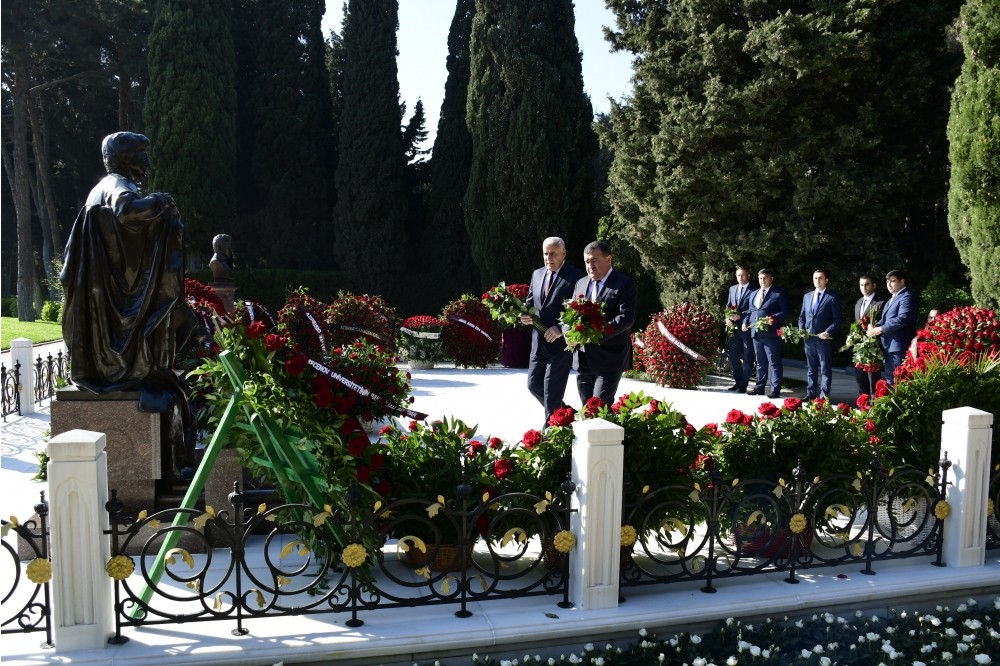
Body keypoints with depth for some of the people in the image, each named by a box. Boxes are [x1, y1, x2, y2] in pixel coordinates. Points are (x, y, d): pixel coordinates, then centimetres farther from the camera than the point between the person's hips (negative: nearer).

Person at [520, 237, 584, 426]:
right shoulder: (537, 274, 11)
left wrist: (561, 329, -22)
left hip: (560, 343, -7)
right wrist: (525, 315, -2)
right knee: (534, 384, 13)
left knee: (552, 391, -2)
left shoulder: (575, 276, -10)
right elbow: (530, 302, 20)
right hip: (538, 342, 7)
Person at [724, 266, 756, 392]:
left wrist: (740, 315, -19)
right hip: (733, 327, 6)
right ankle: (738, 382, 22)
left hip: (747, 328, -6)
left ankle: (744, 384, 8)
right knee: (733, 355, 10)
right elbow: (728, 306, 15)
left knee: (747, 357, 2)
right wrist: (728, 319, -1)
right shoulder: (732, 289, 15)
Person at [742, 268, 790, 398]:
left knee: (774, 362, -2)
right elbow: (750, 311, 23)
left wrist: (773, 318, -22)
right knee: (760, 362, 14)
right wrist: (745, 321, 5)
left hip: (771, 333, -7)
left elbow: (786, 310, -8)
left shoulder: (779, 293, -2)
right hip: (756, 333, 7)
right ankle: (759, 387, 21)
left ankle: (775, 390, 2)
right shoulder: (753, 293, 20)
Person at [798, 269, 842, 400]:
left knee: (825, 369, 1)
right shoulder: (807, 296, 14)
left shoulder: (833, 297, -2)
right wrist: (801, 330, 3)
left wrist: (828, 332, -16)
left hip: (824, 338, -5)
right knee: (810, 368, 11)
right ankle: (810, 394, 17)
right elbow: (802, 317, 19)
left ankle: (824, 395, 3)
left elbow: (838, 319, -5)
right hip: (808, 338, 5)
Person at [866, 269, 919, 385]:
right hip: (887, 346, 10)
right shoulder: (892, 299, 24)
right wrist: (874, 325, 1)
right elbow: (884, 319, 23)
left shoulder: (907, 296, -8)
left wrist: (880, 329, -18)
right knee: (889, 380, 13)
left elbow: (903, 318, -21)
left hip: (898, 347, -10)